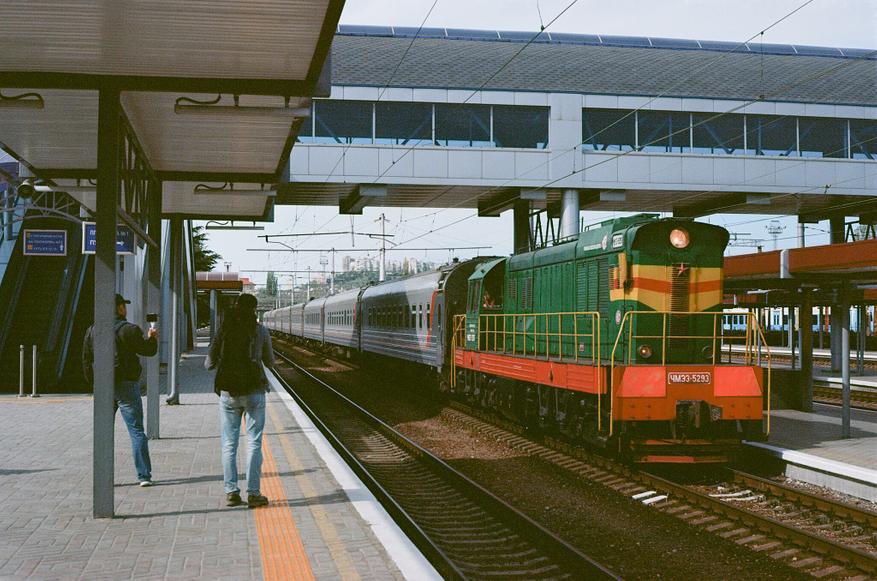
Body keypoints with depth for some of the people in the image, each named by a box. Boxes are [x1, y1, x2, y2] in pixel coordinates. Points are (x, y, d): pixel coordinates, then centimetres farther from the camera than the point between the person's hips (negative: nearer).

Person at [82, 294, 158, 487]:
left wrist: (93, 382, 19)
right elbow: (148, 350, -6)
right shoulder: (128, 329, -11)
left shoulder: (92, 330, 8)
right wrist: (152, 338, 14)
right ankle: (144, 476, -4)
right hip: (125, 385, -5)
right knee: (136, 431, -1)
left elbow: (86, 360, 12)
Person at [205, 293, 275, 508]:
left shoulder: (224, 330, 1)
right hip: (254, 392, -1)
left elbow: (209, 364, 2)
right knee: (254, 443, 3)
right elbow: (270, 362, 10)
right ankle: (253, 493, 2)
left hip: (228, 392, 1)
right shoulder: (261, 331, -1)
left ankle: (231, 492, 6)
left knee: (229, 444, 7)